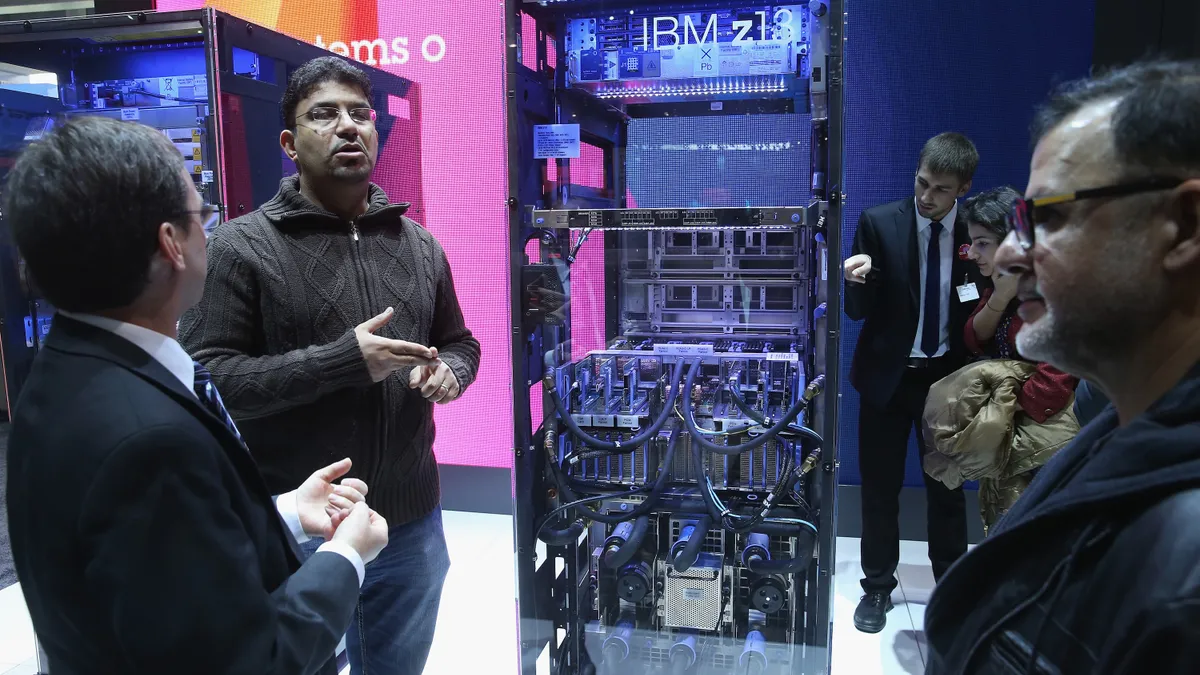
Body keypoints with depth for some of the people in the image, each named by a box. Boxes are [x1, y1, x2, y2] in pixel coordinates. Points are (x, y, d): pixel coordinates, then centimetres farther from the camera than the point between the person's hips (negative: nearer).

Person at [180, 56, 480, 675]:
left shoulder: (418, 244, 6)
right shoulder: (241, 246, -9)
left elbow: (459, 341, 17)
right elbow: (205, 379, -16)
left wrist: (448, 371, -7)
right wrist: (342, 361, -23)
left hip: (413, 522, 5)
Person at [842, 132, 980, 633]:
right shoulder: (879, 223, -10)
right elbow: (858, 310, -10)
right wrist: (857, 282, -31)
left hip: (948, 376, 1)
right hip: (887, 375, -1)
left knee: (948, 488, 14)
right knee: (880, 487, 9)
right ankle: (878, 588, 26)